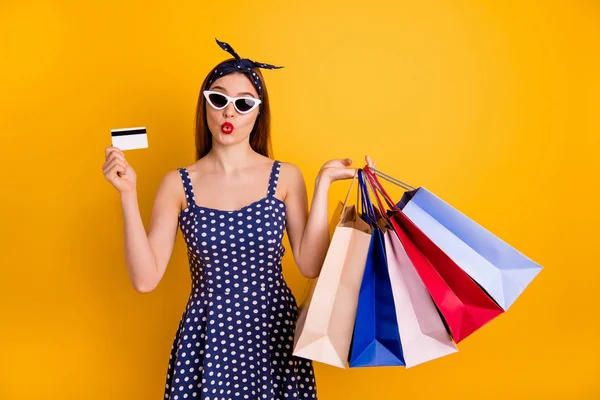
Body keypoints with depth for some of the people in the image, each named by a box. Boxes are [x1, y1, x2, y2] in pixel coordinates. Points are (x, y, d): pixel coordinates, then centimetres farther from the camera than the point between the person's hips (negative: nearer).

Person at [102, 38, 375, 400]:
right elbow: (145, 279, -9)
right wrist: (128, 195, -14)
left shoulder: (285, 177, -3)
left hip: (275, 332, 1)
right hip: (207, 336, 0)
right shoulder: (178, 184, -3)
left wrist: (322, 184, -12)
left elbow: (311, 265, -10)